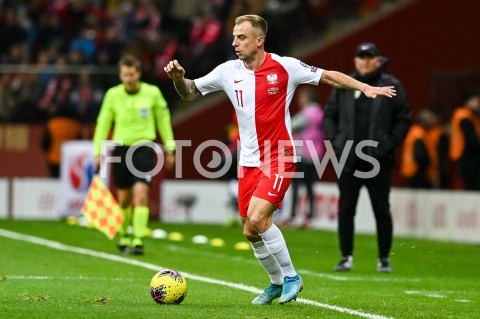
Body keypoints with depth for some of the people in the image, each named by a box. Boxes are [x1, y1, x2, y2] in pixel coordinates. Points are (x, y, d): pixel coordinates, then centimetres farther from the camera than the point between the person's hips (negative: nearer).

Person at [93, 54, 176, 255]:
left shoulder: (152, 93, -3)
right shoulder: (113, 95, -2)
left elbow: (163, 120, 8)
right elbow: (103, 124, 5)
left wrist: (169, 149, 10)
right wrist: (97, 152, 3)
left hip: (144, 148, -2)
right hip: (121, 149, 2)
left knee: (141, 194, -16)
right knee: (123, 199, 9)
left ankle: (138, 240, -16)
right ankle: (124, 237, 28)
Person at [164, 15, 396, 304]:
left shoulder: (285, 67, -9)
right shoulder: (228, 71, 2)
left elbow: (329, 76, 0)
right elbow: (189, 93, 9)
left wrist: (365, 87, -9)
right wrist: (178, 77, -11)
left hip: (279, 159, -5)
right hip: (249, 162, 5)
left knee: (257, 218, -22)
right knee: (251, 232, 6)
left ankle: (290, 276, -4)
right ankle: (277, 283, 29)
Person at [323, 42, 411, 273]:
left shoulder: (391, 86, 2)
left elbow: (404, 119, 3)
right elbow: (329, 114, 13)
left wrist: (390, 144, -6)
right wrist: (334, 141, 0)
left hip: (378, 159, -2)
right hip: (348, 159, 2)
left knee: (381, 210, 0)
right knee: (345, 209, 3)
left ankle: (384, 258, 8)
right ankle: (346, 257, 11)